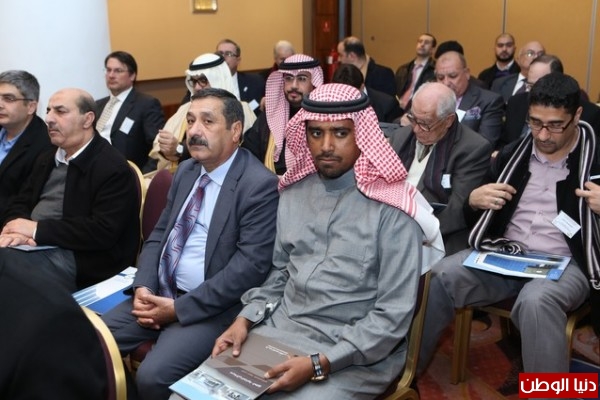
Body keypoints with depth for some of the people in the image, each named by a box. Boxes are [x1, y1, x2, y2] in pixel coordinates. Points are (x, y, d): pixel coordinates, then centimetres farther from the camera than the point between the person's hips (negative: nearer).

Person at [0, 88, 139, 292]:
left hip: (75, 259, -8)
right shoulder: (47, 159, 19)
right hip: (31, 247, 8)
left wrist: (38, 229, -15)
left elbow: (103, 231, -17)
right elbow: (20, 203, 18)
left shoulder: (113, 168, -8)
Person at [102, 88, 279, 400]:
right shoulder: (186, 171, 11)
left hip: (211, 307, -7)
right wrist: (143, 286, -6)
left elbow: (250, 266, -20)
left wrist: (179, 308, -18)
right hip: (159, 293, 7)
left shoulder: (259, 184, -14)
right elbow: (159, 234, 13)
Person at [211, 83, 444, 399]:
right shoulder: (294, 193, 6)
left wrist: (320, 364, -21)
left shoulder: (391, 209, -13)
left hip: (351, 355, -5)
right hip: (279, 330, 5)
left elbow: (393, 315, -15)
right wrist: (246, 318, 1)